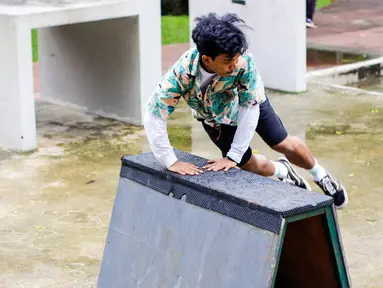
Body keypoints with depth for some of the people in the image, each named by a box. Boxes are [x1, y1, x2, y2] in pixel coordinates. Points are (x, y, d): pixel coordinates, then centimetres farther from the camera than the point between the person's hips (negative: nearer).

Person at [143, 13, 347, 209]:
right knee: (250, 165, 7)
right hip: (215, 117, 1)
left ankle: (321, 176, 36)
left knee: (286, 145, 5)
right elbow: (153, 118, -35)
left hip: (250, 103, 0)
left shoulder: (243, 60, -40)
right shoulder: (181, 74, -41)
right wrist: (171, 162, -37)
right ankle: (283, 172, 42)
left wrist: (233, 156, -30)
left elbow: (249, 107, -31)